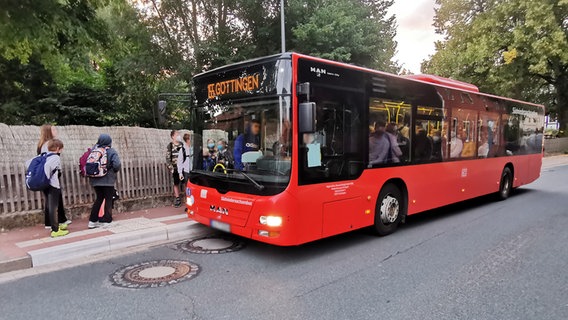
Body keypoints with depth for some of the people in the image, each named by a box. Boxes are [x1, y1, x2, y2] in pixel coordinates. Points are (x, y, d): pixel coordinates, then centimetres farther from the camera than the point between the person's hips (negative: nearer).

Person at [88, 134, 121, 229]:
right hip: (108, 180, -4)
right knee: (108, 200, 8)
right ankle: (106, 221, 10)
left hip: (95, 180, 5)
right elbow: (117, 165, -19)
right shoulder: (111, 152, -10)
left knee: (99, 199, 18)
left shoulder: (94, 150, 1)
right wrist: (115, 170, 0)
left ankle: (92, 221, 20)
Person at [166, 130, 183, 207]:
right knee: (176, 183, 7)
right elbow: (167, 158, -4)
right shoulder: (170, 146, -4)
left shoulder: (182, 145, 4)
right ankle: (177, 199, 17)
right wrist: (171, 168, -10)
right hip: (175, 168, -2)